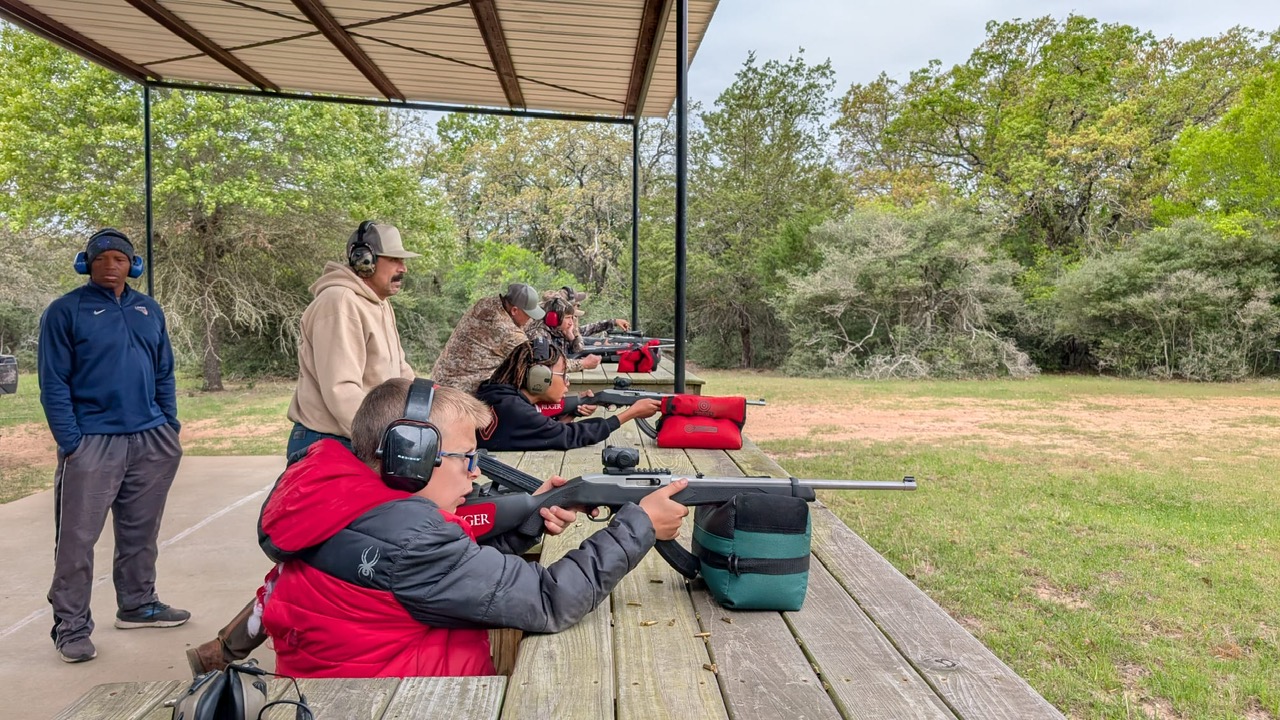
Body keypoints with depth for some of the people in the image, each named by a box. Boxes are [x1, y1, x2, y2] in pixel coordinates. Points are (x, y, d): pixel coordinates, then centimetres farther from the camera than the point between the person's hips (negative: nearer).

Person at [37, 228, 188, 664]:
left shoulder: (149, 310, 12)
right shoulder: (65, 311, -3)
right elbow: (54, 383, -6)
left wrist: (170, 426, 9)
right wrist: (71, 443, -12)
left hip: (151, 441, 5)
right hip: (92, 443, -5)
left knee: (140, 533, 14)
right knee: (78, 537, -1)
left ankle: (138, 605, 28)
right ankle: (71, 626, 10)